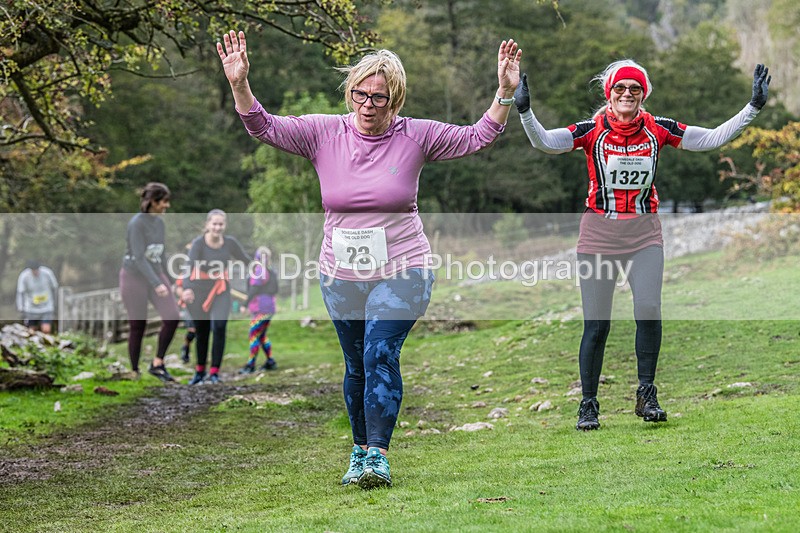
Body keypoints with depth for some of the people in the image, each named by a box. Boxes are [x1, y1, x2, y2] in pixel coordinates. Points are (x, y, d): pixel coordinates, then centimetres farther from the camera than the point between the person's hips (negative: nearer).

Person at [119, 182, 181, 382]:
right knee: (137, 326, 0)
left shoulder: (159, 222, 6)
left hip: (155, 275, 6)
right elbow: (139, 257, -23)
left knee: (172, 317, -10)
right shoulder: (137, 223, -17)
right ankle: (134, 372, 13)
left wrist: (165, 281, 18)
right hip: (134, 276, -6)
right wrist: (157, 284, -28)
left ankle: (157, 364, -1)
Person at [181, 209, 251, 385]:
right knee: (201, 332, 10)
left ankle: (214, 372, -6)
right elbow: (190, 266, -33)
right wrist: (187, 288, -49)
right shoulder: (198, 243, -20)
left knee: (219, 327, -16)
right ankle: (200, 371, 31)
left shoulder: (230, 243, -11)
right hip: (199, 291, -1)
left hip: (221, 291, 1)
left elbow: (246, 260, 1)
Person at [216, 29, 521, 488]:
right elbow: (265, 127, -7)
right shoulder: (324, 133, -2)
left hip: (401, 272, -3)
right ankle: (361, 450, 28)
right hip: (341, 277, 3)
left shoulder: (415, 136, -5)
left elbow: (477, 137, -5)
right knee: (357, 365, 12)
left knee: (381, 353, -18)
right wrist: (240, 84, -22)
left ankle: (377, 456, -15)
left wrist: (506, 93, -18)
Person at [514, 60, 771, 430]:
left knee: (648, 310, -17)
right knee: (596, 325, -1)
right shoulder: (592, 131, -6)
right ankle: (588, 404, 13)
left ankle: (647, 395, 0)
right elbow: (545, 142, -18)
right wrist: (525, 112, -34)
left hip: (644, 233, 1)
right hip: (599, 233, -1)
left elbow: (713, 138, 2)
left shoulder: (658, 130, 1)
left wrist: (753, 107, -3)